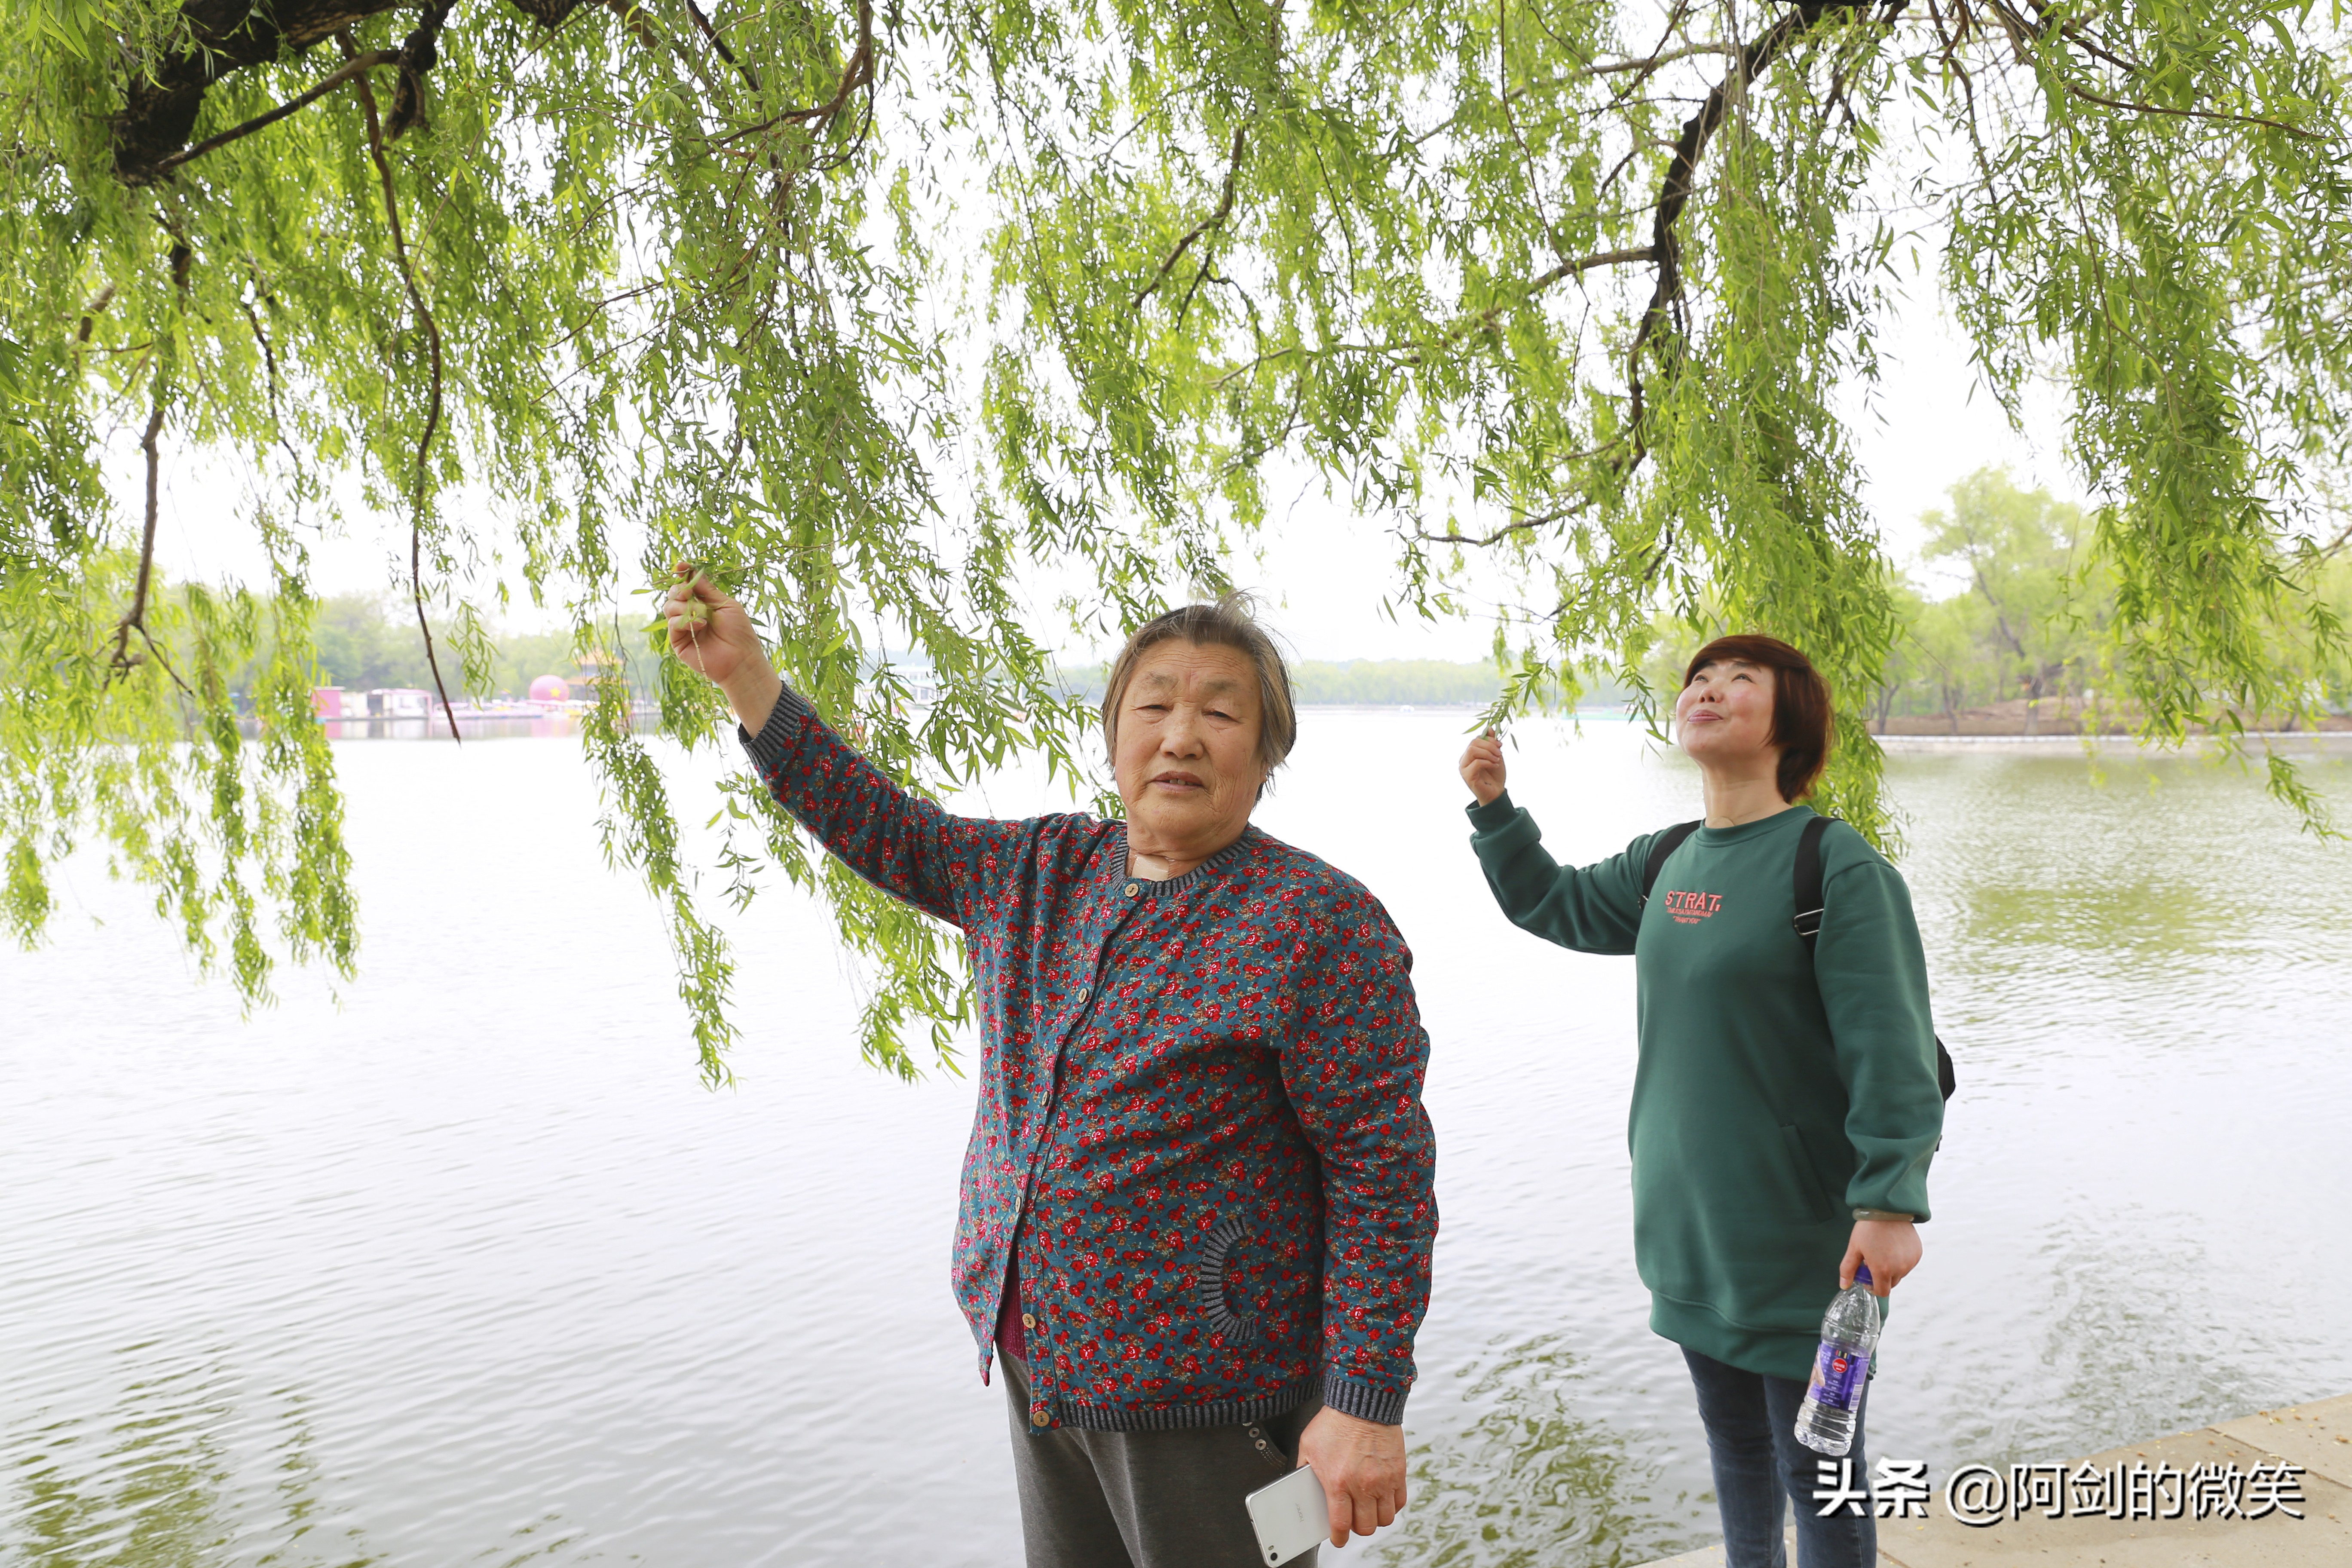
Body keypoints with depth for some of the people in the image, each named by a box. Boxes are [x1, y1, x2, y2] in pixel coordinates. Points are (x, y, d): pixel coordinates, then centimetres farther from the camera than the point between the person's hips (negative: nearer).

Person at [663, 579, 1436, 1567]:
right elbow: (879, 826, 13)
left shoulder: (1319, 925, -16)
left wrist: (1365, 1404, -19)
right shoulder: (1038, 872, 4)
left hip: (1204, 1390, -6)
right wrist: (744, 673, 8)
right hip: (1038, 1362, 6)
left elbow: (1384, 1175, -17)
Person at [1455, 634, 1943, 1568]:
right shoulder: (1667, 863, 5)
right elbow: (1554, 904, 22)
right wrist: (1493, 806, 10)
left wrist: (1890, 1201, -23)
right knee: (1732, 1438, 21)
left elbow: (1891, 1045, -18)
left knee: (1816, 1459, 7)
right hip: (1685, 1220, 6)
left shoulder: (1836, 865, -15)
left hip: (1798, 1231, -6)